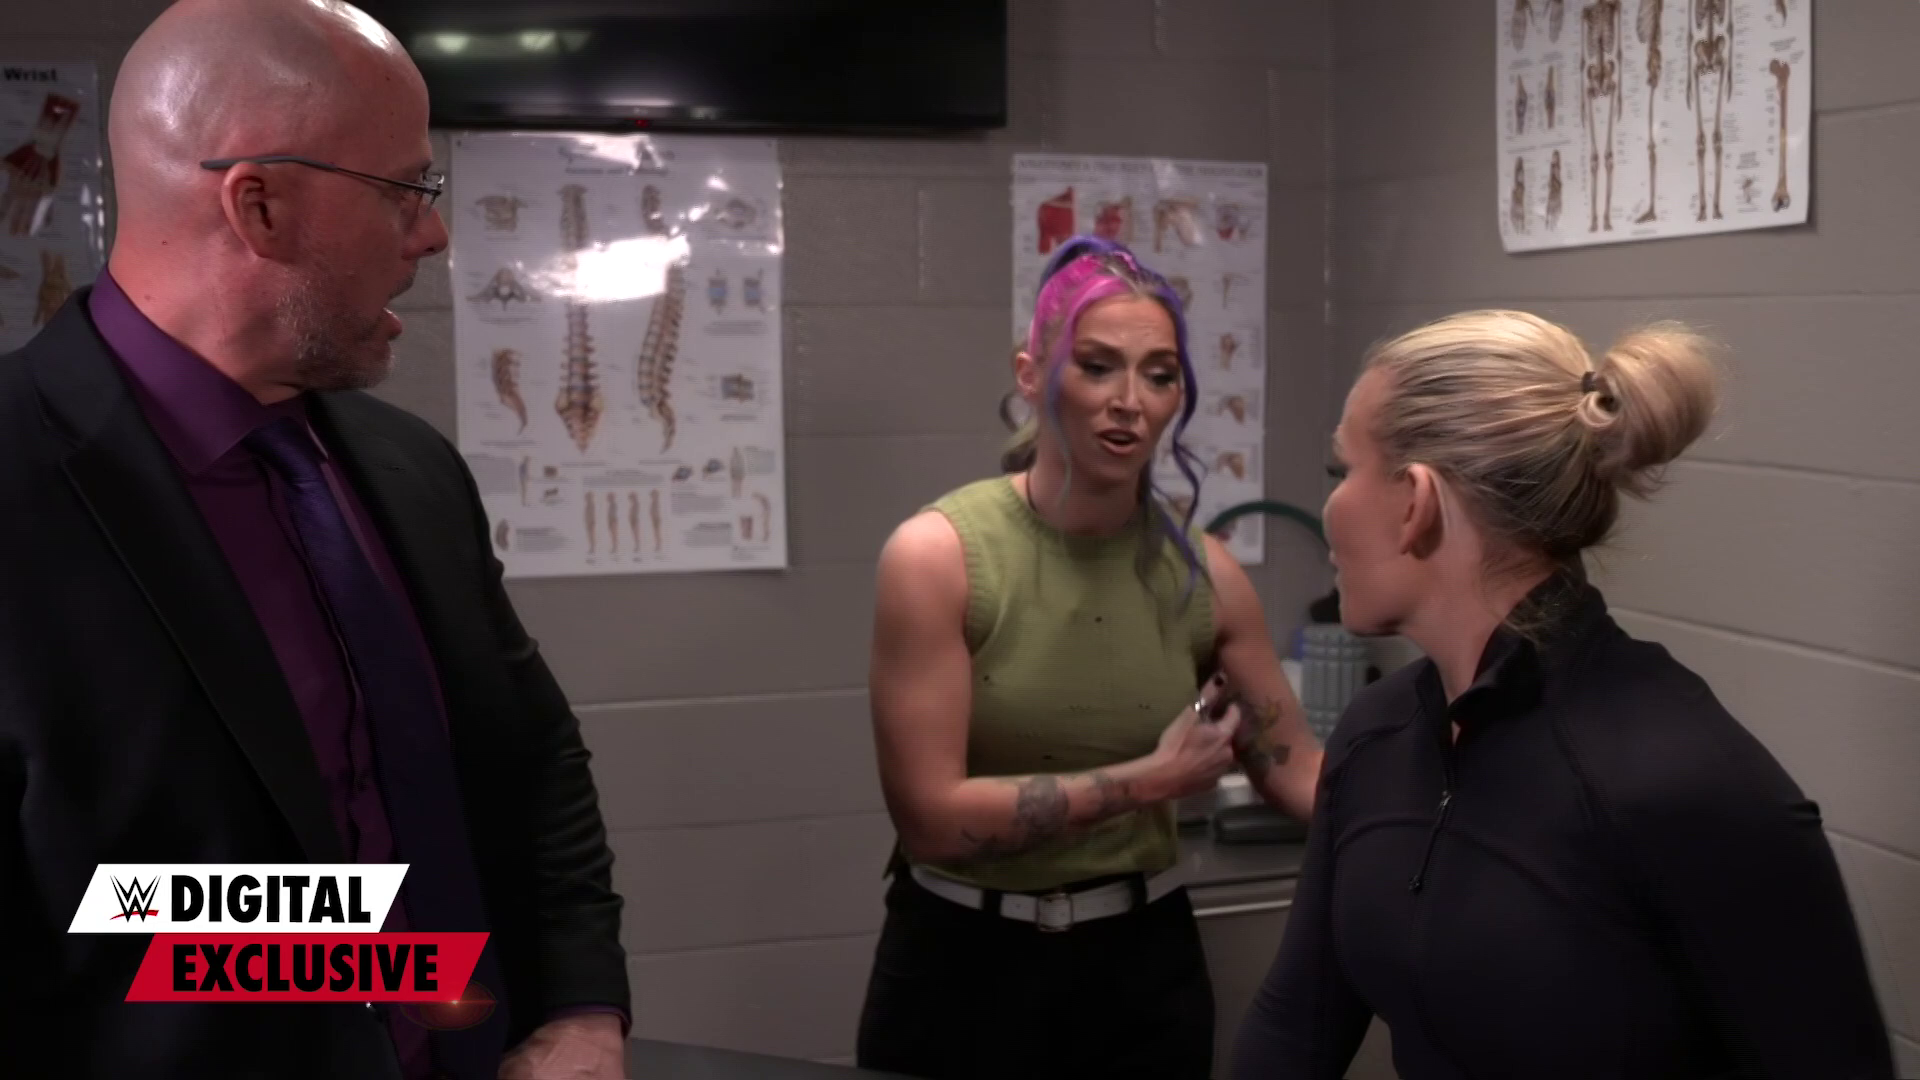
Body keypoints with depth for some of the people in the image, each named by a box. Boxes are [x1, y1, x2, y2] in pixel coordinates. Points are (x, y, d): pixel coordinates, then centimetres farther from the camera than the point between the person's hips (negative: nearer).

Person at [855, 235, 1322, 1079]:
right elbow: (932, 815, -19)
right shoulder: (937, 554, -15)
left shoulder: (1203, 573, -4)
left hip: (1143, 963, 3)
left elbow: (1296, 769, 1)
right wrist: (1152, 779, -16)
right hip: (964, 965, -3)